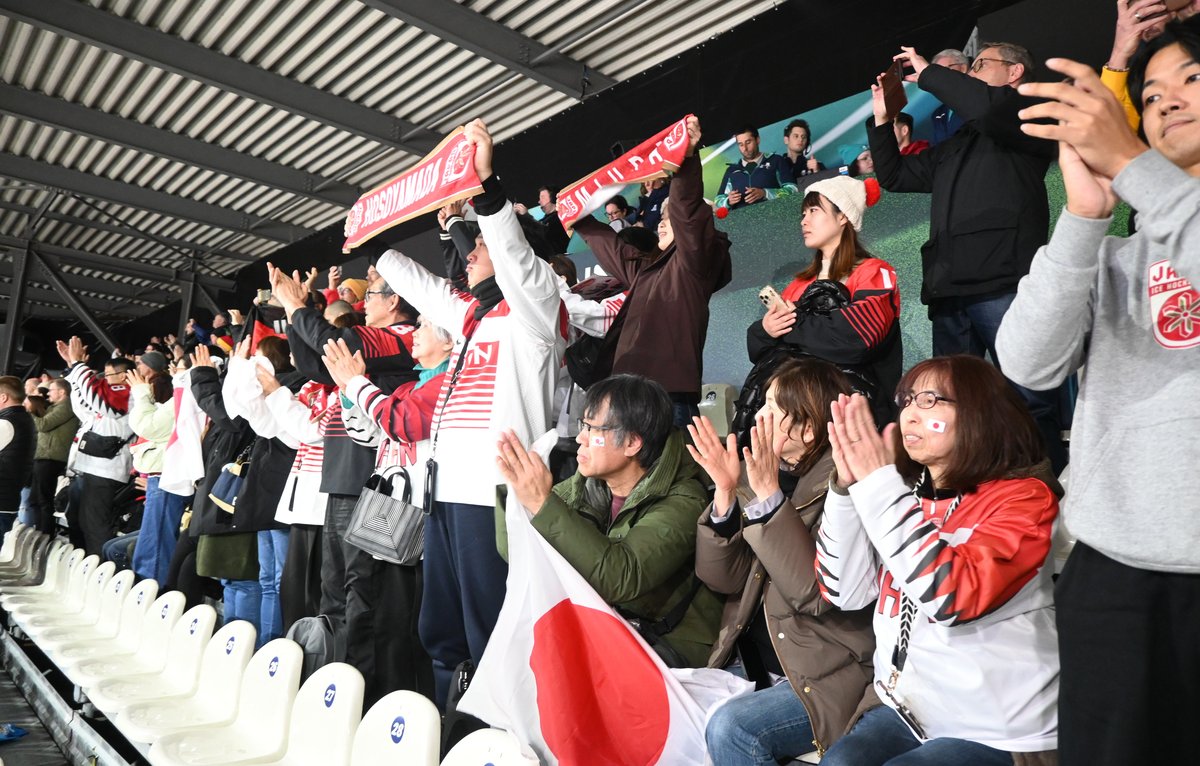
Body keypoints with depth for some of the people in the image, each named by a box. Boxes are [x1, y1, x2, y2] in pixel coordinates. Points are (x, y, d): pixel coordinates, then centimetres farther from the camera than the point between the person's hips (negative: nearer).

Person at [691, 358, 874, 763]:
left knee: (731, 728, -26)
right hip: (753, 666, 6)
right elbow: (724, 578, -1)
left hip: (826, 677, -6)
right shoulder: (759, 474, 3)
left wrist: (769, 495, -28)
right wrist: (725, 491, -14)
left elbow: (817, 593, -26)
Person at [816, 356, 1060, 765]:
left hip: (996, 732, -4)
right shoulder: (906, 492, 3)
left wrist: (877, 483, -25)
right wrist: (847, 484, -14)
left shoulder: (1024, 498, -12)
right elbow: (845, 591, -3)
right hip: (907, 709, 5)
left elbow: (951, 594, -28)